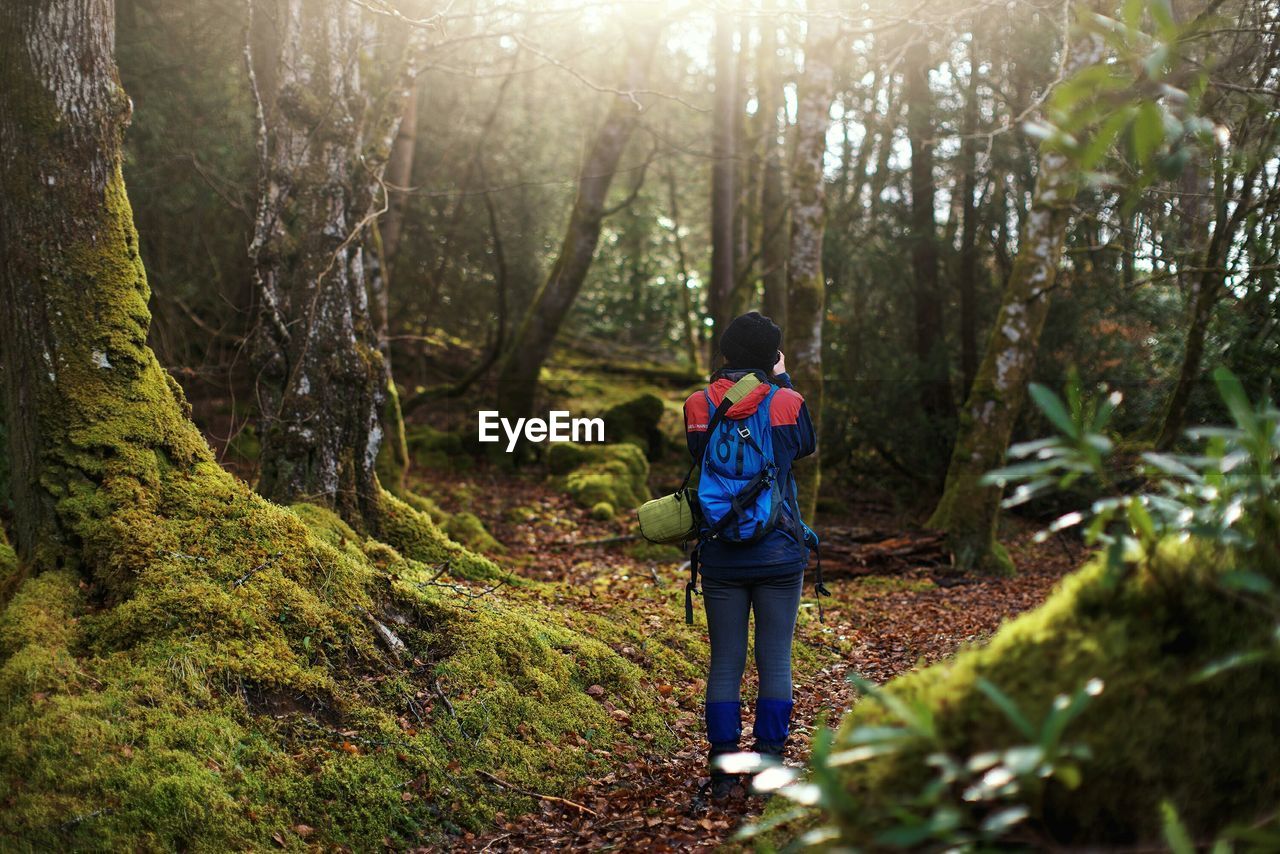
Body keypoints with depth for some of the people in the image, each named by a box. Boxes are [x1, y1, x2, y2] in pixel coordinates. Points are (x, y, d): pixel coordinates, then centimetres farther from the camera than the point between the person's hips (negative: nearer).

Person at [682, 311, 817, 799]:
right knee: (775, 662, 7)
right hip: (779, 555, -2)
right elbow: (807, 446, 13)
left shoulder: (697, 407, -3)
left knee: (725, 663, 9)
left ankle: (722, 769, 11)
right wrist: (783, 383, 18)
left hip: (720, 557, 2)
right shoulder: (786, 404, -7)